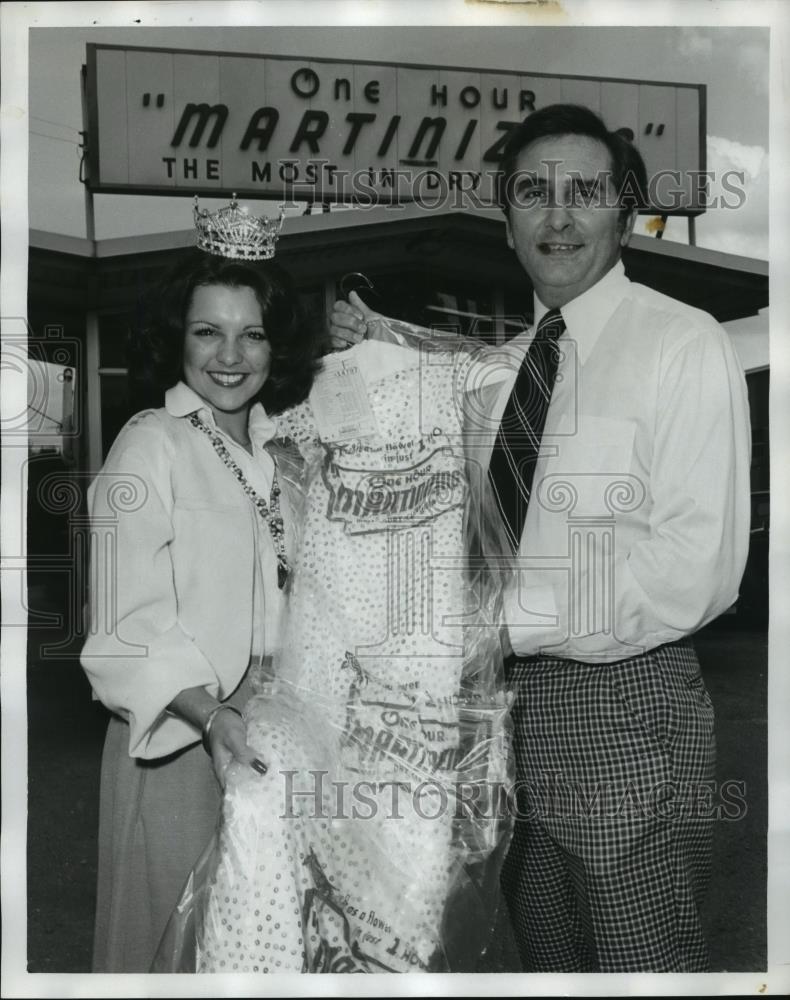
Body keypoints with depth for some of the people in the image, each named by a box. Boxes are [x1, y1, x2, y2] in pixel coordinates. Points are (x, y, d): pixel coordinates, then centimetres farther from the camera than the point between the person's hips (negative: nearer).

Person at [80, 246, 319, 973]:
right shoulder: (151, 445, -9)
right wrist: (211, 714, -29)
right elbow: (129, 624, -16)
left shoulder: (282, 461, 9)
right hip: (178, 741, -5)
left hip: (273, 742, 6)